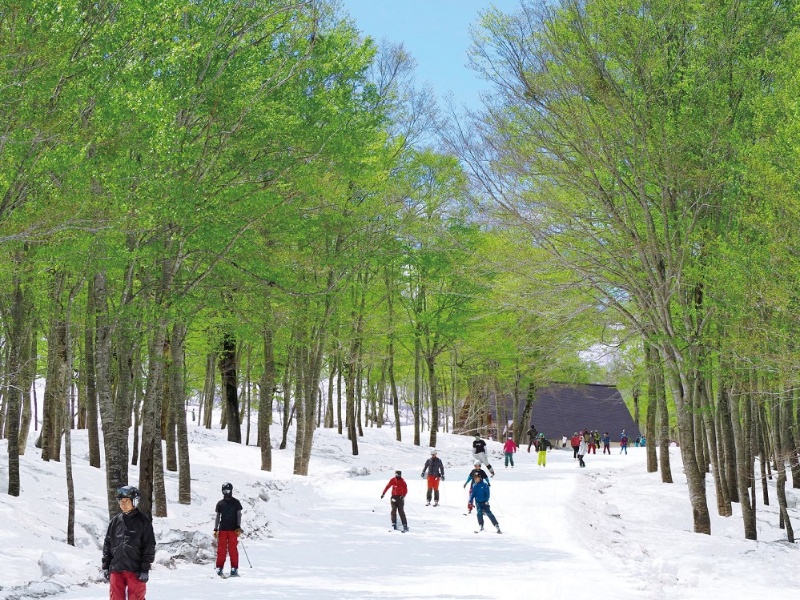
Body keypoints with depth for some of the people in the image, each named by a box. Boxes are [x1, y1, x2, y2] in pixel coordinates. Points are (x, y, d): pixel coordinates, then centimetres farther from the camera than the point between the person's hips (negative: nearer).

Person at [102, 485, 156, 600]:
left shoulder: (143, 521, -1)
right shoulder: (115, 521, 9)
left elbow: (149, 546, -3)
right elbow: (107, 545, 13)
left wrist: (145, 569, -8)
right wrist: (105, 567, 8)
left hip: (135, 570, -3)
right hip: (116, 569, 3)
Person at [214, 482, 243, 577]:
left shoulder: (236, 502, 4)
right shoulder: (220, 503, 10)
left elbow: (239, 516, 3)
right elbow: (218, 517, 13)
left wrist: (238, 527, -7)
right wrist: (215, 529, 5)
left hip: (233, 530, -2)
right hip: (222, 530, 2)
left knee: (233, 549, -4)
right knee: (221, 549, -1)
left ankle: (234, 569, -1)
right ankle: (219, 568, 5)